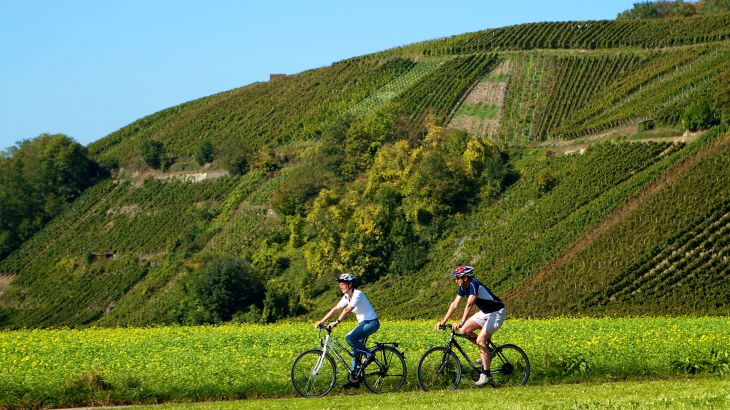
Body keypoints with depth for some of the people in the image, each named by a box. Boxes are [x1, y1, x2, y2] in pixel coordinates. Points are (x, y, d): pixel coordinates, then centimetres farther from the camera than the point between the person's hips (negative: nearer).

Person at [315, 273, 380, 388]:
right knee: (355, 350, 5)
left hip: (371, 323, -9)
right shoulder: (346, 297, 6)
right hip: (363, 323, 9)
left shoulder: (357, 294, -20)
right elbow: (336, 309, 6)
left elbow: (347, 310, -31)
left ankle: (368, 355, -11)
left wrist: (336, 322, -38)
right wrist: (322, 321, -1)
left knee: (350, 338, -26)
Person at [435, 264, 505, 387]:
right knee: (464, 331, -5)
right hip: (485, 312, 9)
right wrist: (443, 321, -8)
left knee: (480, 340, -19)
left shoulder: (473, 284, -26)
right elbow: (454, 304, 0)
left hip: (497, 312, -9)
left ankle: (486, 375, -15)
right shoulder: (463, 287, 0)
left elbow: (469, 304, -37)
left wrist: (461, 322, -47)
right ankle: (486, 351, 12)